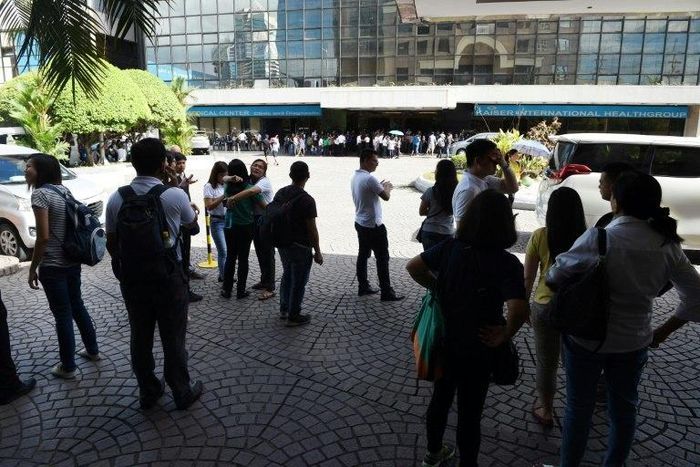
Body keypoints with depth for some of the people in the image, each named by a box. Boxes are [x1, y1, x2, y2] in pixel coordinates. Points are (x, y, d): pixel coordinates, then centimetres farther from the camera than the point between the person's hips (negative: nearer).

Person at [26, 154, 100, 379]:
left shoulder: (40, 194, -16)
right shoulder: (64, 189, 8)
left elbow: (43, 237, -19)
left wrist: (33, 268, -10)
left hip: (53, 266, -8)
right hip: (73, 261, 8)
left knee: (62, 314, 3)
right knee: (77, 306, 21)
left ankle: (68, 367, 17)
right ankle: (92, 350, 34)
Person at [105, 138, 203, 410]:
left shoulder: (116, 199, -5)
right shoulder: (175, 196, -14)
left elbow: (111, 243, 4)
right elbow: (192, 222, 8)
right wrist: (192, 208, 30)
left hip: (131, 278, 3)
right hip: (168, 277, -3)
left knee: (140, 337, 16)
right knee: (173, 338, 10)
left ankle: (148, 392, 33)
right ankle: (182, 393, 25)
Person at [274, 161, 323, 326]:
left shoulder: (280, 193, 1)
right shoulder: (307, 200, -20)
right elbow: (312, 229, -18)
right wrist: (317, 252, -8)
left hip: (282, 243, 7)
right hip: (300, 247, -7)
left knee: (287, 276, 23)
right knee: (299, 281, 6)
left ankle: (284, 309, 34)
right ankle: (293, 316, 16)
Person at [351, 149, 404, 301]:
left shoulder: (355, 177, 7)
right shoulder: (369, 179, -22)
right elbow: (386, 197, -15)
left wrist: (381, 187, 12)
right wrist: (387, 187, 5)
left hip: (360, 223, 9)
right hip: (373, 225, -9)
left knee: (363, 255, 15)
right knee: (382, 258, -2)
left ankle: (363, 287, 22)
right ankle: (386, 292, 3)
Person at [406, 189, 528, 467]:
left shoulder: (451, 247, -9)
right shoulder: (506, 263, -21)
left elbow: (413, 267, -4)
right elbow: (518, 310, -33)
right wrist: (504, 336, -16)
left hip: (443, 341, 5)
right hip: (477, 350, -4)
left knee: (440, 397, 25)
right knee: (470, 410, 15)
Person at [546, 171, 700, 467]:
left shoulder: (598, 238, -22)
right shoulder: (668, 245, -7)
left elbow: (555, 276, -12)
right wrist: (663, 331, 9)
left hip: (587, 337, -4)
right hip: (634, 341, 4)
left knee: (579, 407, 14)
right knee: (624, 408, 22)